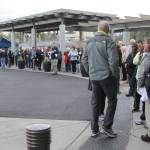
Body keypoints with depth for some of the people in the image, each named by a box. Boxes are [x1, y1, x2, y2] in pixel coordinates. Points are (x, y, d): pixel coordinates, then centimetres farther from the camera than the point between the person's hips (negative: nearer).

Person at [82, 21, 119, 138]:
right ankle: (106, 127, 9)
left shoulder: (90, 42, 9)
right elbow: (113, 61, -18)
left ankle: (94, 130, 19)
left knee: (95, 103, 13)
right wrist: (115, 75, -6)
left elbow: (84, 60, 13)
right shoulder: (108, 41, -11)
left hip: (94, 77, 6)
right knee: (112, 101, 10)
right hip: (107, 76, -6)